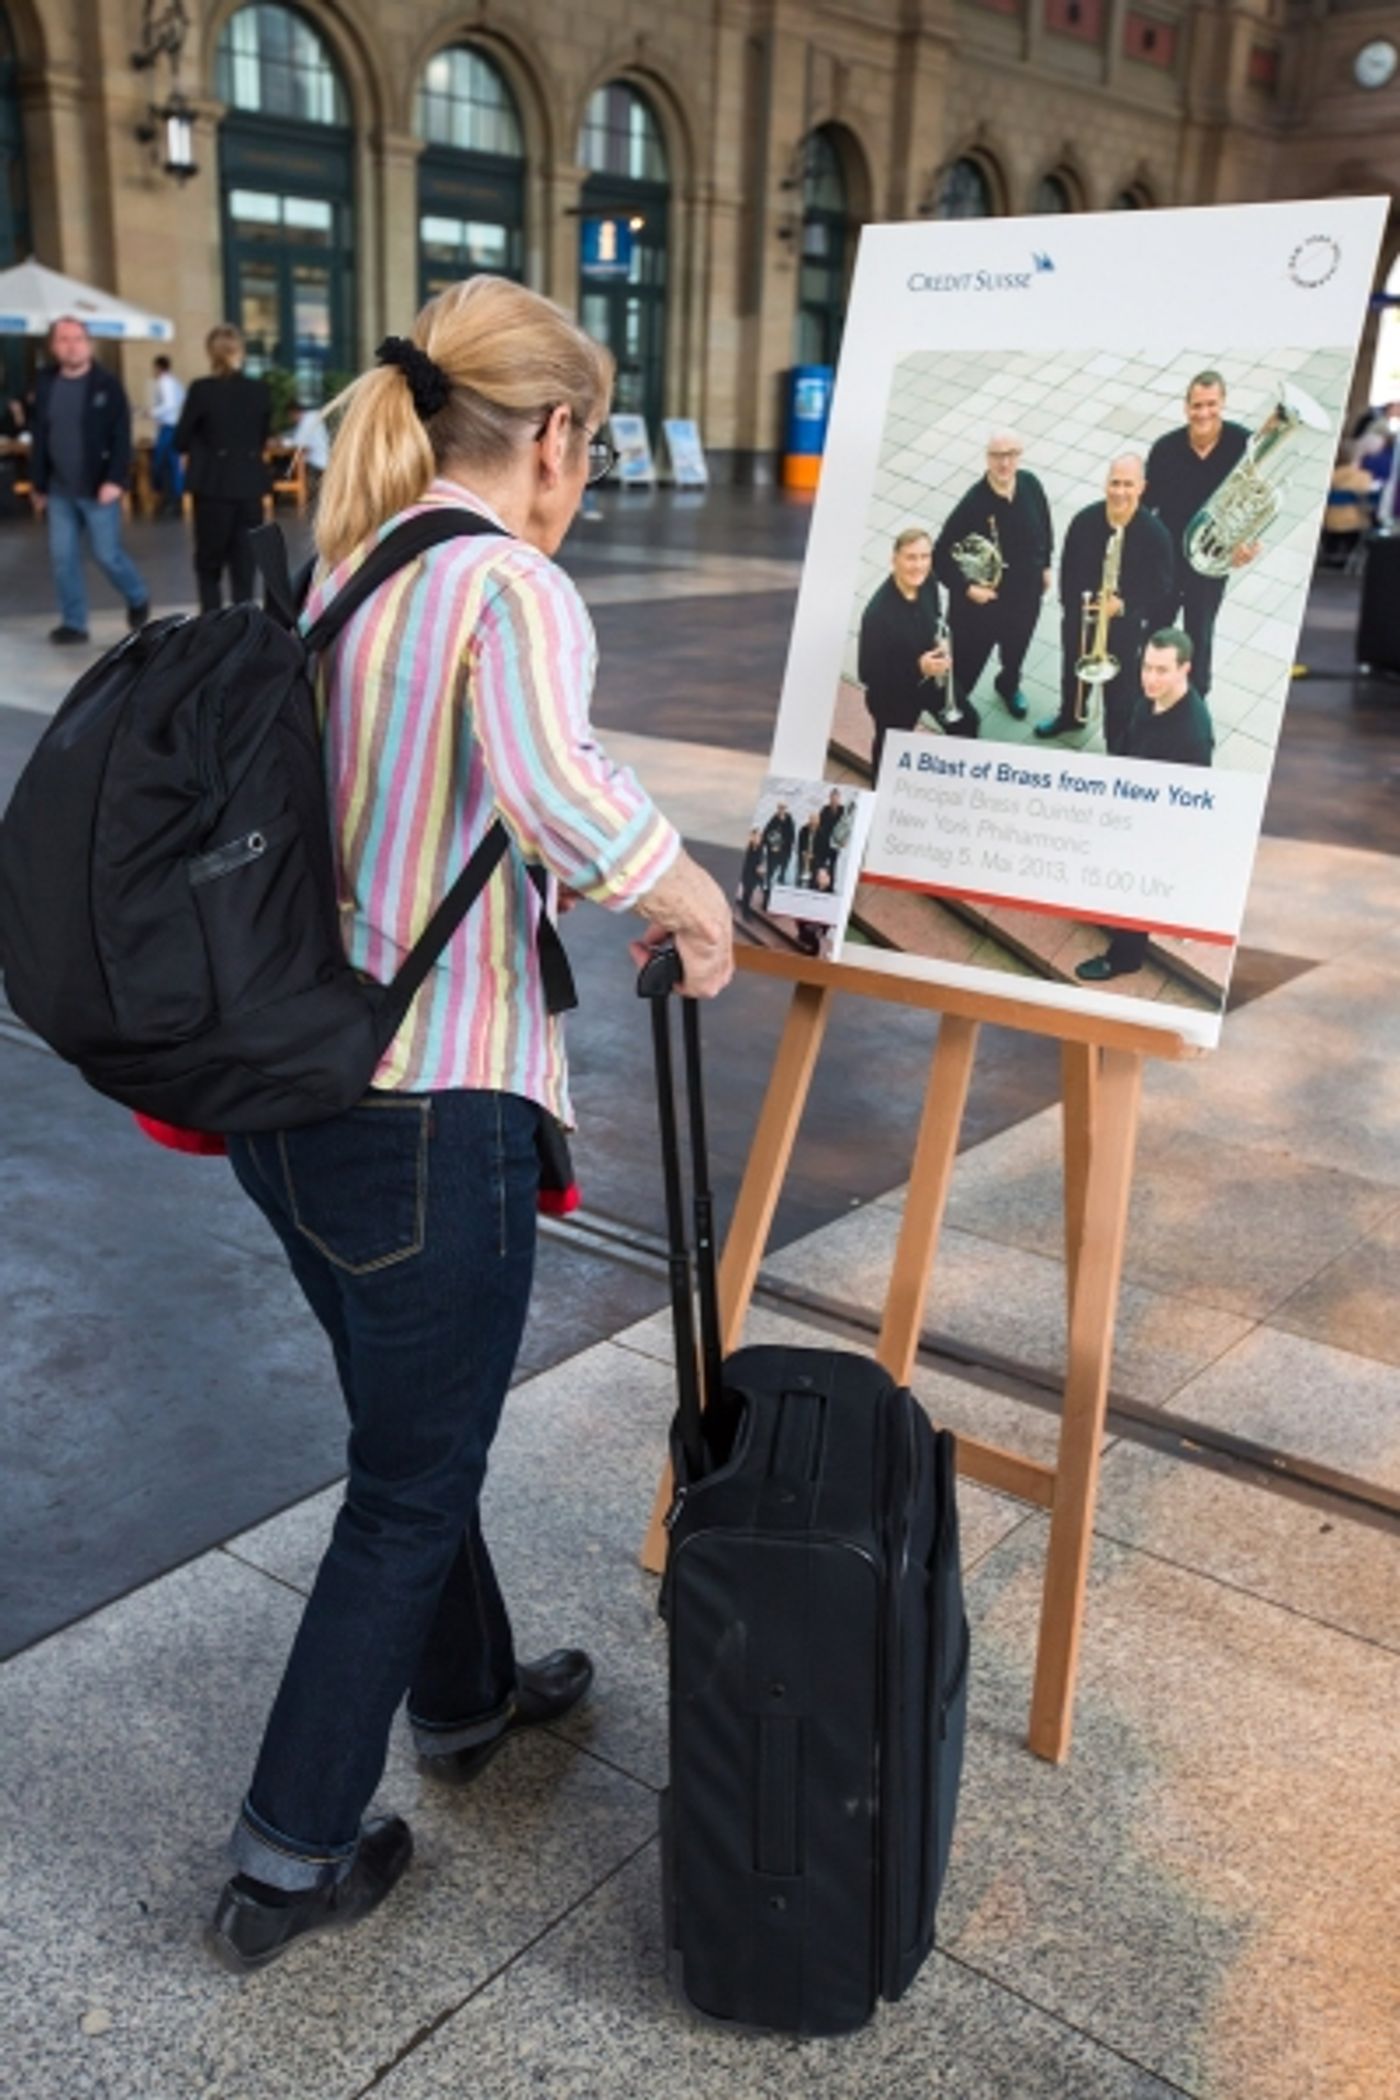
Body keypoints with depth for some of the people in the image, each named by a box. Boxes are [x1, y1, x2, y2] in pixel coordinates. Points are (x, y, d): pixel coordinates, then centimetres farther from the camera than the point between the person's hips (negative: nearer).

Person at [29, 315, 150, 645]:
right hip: (60, 490, 5)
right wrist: (38, 486, 11)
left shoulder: (107, 384, -5)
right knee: (62, 558, 4)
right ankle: (73, 623, 13)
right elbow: (39, 438, 11)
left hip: (98, 489, -4)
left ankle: (138, 598, 26)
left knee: (106, 554, -1)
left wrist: (115, 481, -20)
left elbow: (121, 437, -10)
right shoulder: (46, 385, 7)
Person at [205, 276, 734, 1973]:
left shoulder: (333, 574, 9)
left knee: (406, 1429, 26)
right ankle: (288, 1861, 26)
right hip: (431, 1115, -8)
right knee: (411, 1488, 11)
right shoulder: (513, 590, -16)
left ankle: (464, 1697, 49)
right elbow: (551, 784, -36)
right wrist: (692, 905, -20)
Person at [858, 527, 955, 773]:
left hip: (932, 675, 6)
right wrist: (918, 669, -35)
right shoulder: (878, 614, -37)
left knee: (967, 721, 23)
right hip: (893, 697, -6)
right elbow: (868, 674, -29)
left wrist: (942, 645, -15)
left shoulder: (927, 582, -16)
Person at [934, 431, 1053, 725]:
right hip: (982, 598, -5)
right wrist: (966, 587, -28)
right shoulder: (974, 503, -31)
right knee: (970, 655, 13)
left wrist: (1046, 565, 12)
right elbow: (943, 555, -24)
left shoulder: (1030, 485, -16)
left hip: (1027, 593, 5)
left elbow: (1044, 524, 5)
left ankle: (1009, 685, 61)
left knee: (1017, 646, 30)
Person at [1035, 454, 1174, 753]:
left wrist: (1123, 605, -31)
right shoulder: (1085, 520, -18)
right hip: (1080, 615, 4)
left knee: (1120, 689, 12)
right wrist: (1069, 607, 1)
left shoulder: (1154, 533, -25)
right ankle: (1071, 716, 61)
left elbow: (1161, 586, -18)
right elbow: (1068, 568, -4)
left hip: (1125, 625, -4)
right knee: (1073, 671, 30)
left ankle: (1119, 749, 33)